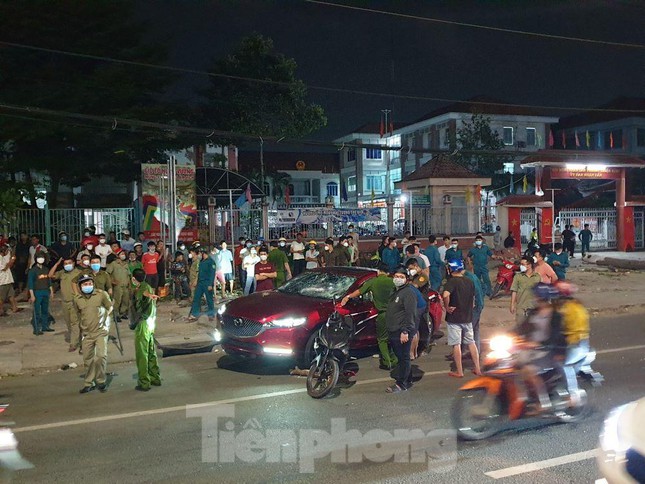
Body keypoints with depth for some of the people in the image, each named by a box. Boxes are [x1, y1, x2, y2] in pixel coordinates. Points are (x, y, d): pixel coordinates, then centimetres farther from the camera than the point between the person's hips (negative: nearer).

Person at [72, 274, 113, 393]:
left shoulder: (102, 294, -9)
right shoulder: (77, 299, -1)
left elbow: (110, 307, 6)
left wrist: (104, 319, 3)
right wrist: (80, 325, 16)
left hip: (101, 331, -3)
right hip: (86, 333, 3)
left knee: (101, 356, -12)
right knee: (87, 359, 8)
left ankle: (101, 381, 7)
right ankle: (89, 383, 22)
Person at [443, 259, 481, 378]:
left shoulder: (451, 281, -15)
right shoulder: (469, 281, 6)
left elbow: (446, 295, -33)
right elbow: (473, 298, 15)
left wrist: (447, 307, -19)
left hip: (454, 318, -6)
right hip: (468, 317, 6)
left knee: (456, 344, 2)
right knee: (471, 342, 16)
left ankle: (459, 372, 7)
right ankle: (477, 369, 19)